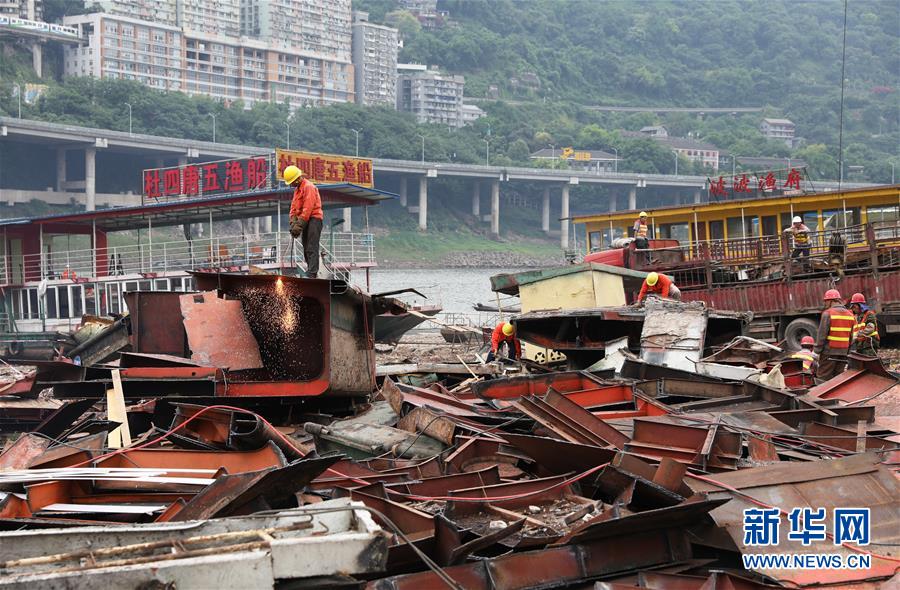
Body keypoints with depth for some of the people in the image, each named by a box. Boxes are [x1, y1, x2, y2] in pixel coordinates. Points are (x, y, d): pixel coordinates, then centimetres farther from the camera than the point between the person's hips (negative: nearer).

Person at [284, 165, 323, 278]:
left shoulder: (308, 187, -12)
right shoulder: (297, 189, 18)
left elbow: (308, 208, -20)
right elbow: (294, 207, 15)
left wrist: (299, 224, -20)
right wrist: (293, 223, 0)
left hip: (314, 219, -10)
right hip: (305, 221, 10)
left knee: (311, 249, -16)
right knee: (306, 249, 11)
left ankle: (312, 274, -23)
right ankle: (312, 273, 15)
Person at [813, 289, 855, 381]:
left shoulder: (828, 313, -10)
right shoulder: (850, 315, 11)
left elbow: (822, 334, -12)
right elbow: (852, 335, 13)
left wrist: (817, 350, -6)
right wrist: (848, 350, 17)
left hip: (829, 351, -6)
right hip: (843, 352, 6)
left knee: (823, 377, -3)